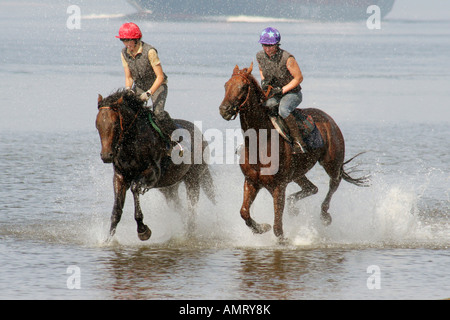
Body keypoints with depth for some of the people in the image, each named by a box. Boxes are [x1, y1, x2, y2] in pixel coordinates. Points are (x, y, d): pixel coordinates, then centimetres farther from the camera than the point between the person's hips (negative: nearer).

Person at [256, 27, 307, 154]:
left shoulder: (287, 58, -25)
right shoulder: (260, 56, -7)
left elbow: (299, 78, -16)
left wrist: (282, 90, -21)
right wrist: (263, 81, -5)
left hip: (292, 92, -6)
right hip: (273, 94, 6)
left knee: (283, 110, -36)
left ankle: (298, 142, -27)